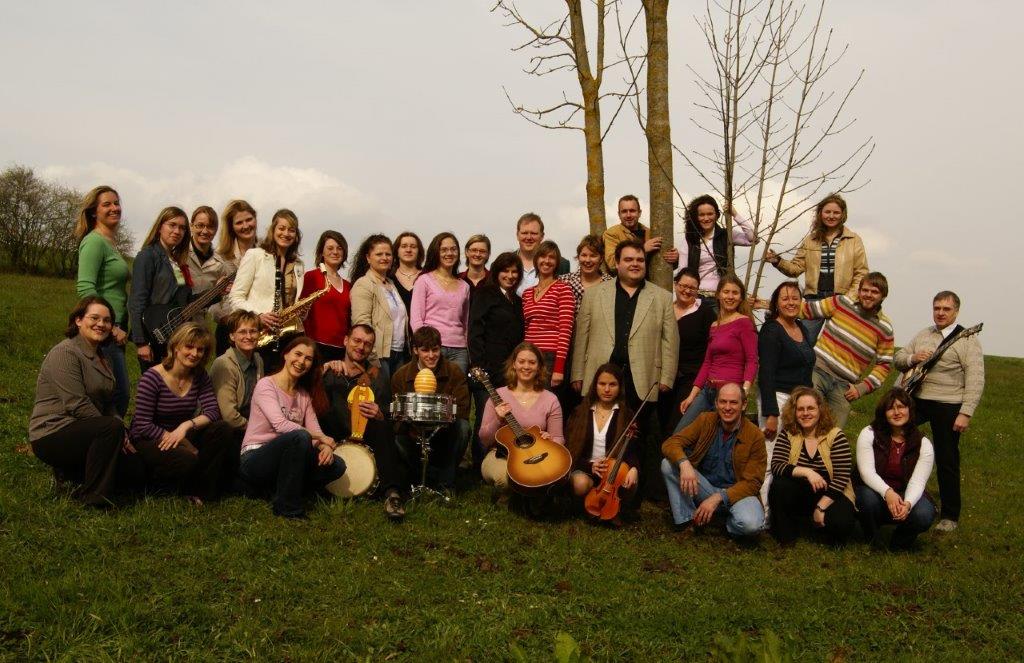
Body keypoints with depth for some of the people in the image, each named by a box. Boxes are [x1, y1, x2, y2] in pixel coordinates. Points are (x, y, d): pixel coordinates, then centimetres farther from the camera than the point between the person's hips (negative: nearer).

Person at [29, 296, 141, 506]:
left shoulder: (101, 358, 15)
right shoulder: (65, 353, -14)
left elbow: (109, 404, 15)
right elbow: (77, 405, -22)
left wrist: (122, 435, -3)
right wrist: (116, 431, -17)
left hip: (78, 431, 9)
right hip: (51, 436, -9)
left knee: (133, 461, -3)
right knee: (112, 427, -32)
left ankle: (69, 469, 12)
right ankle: (92, 496, -22)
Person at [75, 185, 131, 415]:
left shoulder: (111, 244, 19)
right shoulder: (94, 242, -10)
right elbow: (85, 288, -20)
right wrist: (112, 327, -19)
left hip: (113, 331, 9)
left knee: (119, 394, 11)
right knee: (120, 395, -8)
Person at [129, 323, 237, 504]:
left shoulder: (199, 376, 0)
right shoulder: (152, 378, -17)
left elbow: (213, 411, -11)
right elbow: (143, 425, -20)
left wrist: (187, 425, -31)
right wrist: (180, 443, -23)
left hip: (182, 436, 6)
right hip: (148, 441, -6)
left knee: (222, 429, -21)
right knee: (187, 460, -36)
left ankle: (201, 490, -10)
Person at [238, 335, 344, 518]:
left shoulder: (304, 395, 12)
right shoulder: (266, 385, -8)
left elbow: (316, 431, 1)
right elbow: (280, 424, -23)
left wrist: (326, 447, -21)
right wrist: (321, 438, -19)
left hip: (284, 458, 6)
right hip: (254, 459, -6)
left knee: (337, 466, -14)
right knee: (300, 436, -34)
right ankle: (288, 508, -22)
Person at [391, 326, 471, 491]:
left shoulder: (454, 371, -6)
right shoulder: (400, 376, -3)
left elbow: (462, 411, -13)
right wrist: (412, 429, -27)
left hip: (445, 434, 0)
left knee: (462, 427, -31)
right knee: (398, 439, -32)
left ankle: (446, 484, -16)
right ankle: (433, 476, -10)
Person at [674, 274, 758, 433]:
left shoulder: (744, 322, -4)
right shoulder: (714, 326, 16)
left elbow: (752, 360, -9)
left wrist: (743, 393, -22)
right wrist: (692, 395, 13)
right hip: (708, 390, 7)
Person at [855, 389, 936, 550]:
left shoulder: (923, 445, -4)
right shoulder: (869, 434, -9)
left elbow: (917, 481, -15)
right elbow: (866, 471, -19)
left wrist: (908, 503, -36)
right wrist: (887, 492, -38)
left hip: (906, 495, 2)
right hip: (874, 491, -1)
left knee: (924, 515, -29)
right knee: (869, 499, -36)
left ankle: (899, 543, 6)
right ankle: (871, 540, -3)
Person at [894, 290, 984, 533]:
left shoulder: (967, 340, -5)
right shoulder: (923, 335, 13)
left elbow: (975, 380, -10)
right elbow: (898, 360, 16)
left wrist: (966, 413, -16)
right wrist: (912, 358, -7)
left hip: (948, 406, -5)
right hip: (916, 401, 5)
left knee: (947, 461, 3)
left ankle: (949, 516, 18)